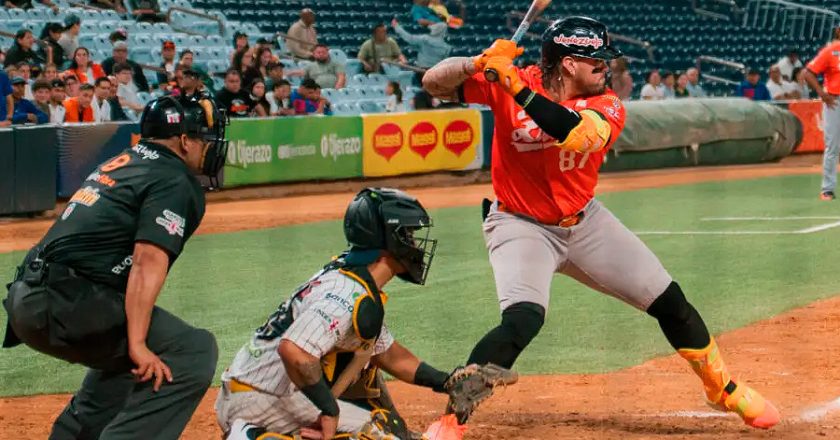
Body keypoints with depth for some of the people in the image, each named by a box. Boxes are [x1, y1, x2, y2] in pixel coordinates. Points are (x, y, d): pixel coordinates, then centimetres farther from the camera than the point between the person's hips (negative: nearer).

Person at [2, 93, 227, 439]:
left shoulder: (122, 162, 23)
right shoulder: (176, 181, -4)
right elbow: (149, 261, -18)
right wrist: (138, 344, -26)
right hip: (67, 304, -10)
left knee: (125, 357, 33)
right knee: (194, 350, -11)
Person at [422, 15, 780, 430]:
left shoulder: (606, 105, -12)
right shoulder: (505, 84, -16)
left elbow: (577, 134, -35)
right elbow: (434, 83, -21)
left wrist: (517, 89, -42)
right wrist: (478, 63, -40)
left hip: (585, 221, 4)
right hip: (522, 226, -4)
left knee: (670, 302, 10)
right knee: (522, 319, -30)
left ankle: (725, 390, 32)